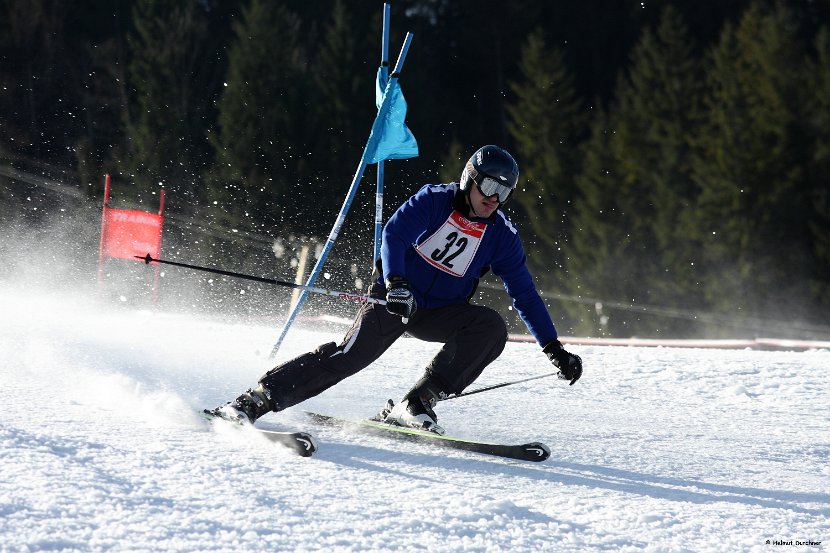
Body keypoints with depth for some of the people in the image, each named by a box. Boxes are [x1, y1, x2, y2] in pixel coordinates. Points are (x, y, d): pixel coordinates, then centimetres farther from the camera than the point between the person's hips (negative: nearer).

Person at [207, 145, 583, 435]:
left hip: (440, 313, 4)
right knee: (352, 354, -24)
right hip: (395, 297, -3)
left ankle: (415, 404, -20)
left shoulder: (502, 237, -1)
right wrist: (395, 282, -39)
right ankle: (255, 400, -22)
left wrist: (554, 348, -2)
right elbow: (393, 234, -22)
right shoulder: (435, 201, -9)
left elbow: (525, 296, 3)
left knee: (491, 327, -23)